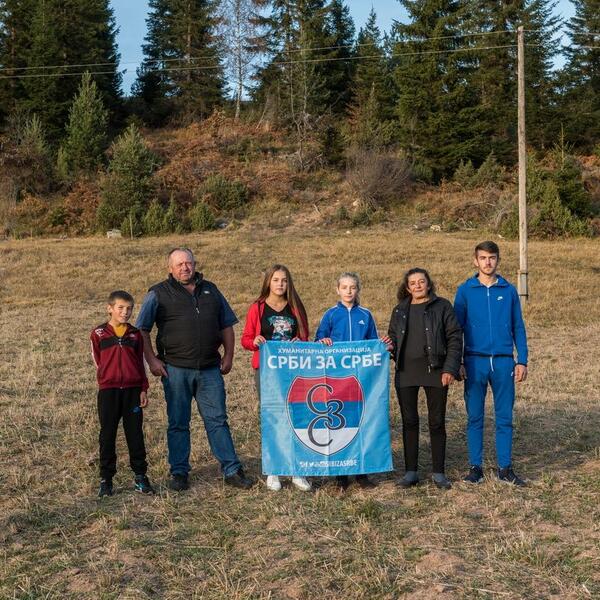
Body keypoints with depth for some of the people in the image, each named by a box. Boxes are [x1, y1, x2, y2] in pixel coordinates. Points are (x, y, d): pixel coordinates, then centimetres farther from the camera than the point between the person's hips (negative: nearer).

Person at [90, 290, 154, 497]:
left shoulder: (135, 334, 7)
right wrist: (109, 379, 4)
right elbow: (98, 362, 6)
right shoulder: (98, 334, 0)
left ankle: (140, 476, 15)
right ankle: (106, 479, 14)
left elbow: (140, 364, 9)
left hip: (133, 389, 2)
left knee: (135, 434, 6)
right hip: (108, 390, -2)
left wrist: (143, 389, 4)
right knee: (107, 435, 4)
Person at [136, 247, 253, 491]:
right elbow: (142, 330, 1)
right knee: (178, 423, 6)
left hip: (210, 369, 3)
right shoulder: (158, 294, 2)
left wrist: (228, 355, 9)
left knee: (217, 420, 4)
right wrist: (152, 360, -7)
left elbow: (226, 325, 18)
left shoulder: (211, 290, 14)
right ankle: (179, 473, 16)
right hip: (176, 370, -2)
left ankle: (232, 471, 9)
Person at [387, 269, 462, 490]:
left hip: (435, 370, -3)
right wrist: (389, 347, -5)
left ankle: (438, 472, 12)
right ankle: (411, 471, 14)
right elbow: (393, 339, 20)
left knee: (437, 422, 3)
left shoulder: (442, 306, 2)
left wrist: (450, 369, -11)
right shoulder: (400, 310, 13)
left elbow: (455, 338, -2)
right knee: (409, 421, 6)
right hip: (406, 372, 3)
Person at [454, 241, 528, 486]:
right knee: (474, 417, 4)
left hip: (503, 361, 1)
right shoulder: (465, 291, 3)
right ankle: (475, 467, 12)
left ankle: (505, 468, 13)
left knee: (504, 417, 4)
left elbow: (518, 327, 9)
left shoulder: (509, 291, 7)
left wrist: (522, 361, 3)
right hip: (475, 361, -1)